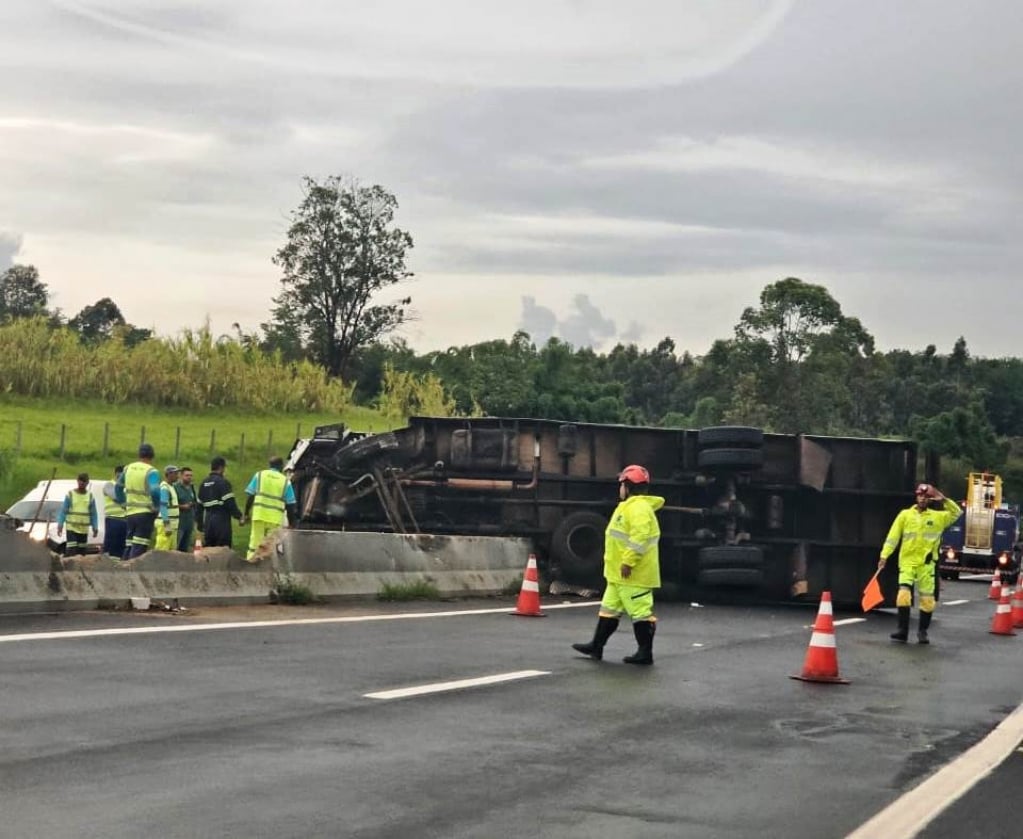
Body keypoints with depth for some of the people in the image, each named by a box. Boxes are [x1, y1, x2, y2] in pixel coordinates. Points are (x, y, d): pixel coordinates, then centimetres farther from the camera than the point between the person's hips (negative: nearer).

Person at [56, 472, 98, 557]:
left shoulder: (90, 497, 6)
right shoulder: (70, 494, -1)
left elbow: (93, 514, 8)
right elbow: (63, 511, -1)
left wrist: (95, 528, 1)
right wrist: (60, 525, -9)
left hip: (84, 530, 3)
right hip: (71, 528, -3)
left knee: (81, 552, 7)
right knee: (71, 552, -13)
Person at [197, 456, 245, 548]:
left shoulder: (204, 483, 13)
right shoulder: (223, 482, -10)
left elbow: (199, 505, 15)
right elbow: (230, 502, -16)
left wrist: (201, 525, 20)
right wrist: (239, 516, -8)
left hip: (207, 520, 7)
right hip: (221, 520, -7)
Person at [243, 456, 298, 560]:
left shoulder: (259, 475, 8)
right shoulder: (286, 481, 7)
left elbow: (250, 496, 4)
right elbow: (290, 505, 6)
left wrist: (246, 513, 11)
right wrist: (292, 523, 13)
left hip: (259, 515, 0)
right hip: (276, 518, 0)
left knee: (255, 543, 2)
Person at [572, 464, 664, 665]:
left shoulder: (638, 508, -17)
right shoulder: (629, 507, 18)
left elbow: (640, 536, -28)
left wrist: (629, 561, -27)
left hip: (633, 574, -11)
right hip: (619, 574, 11)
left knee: (640, 612, -5)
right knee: (609, 608, 15)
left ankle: (645, 653, 0)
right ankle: (596, 646, 22)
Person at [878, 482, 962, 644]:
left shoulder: (938, 516, 8)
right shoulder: (905, 515, 5)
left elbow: (956, 513, 1)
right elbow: (893, 536, 2)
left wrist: (944, 500, -10)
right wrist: (884, 555, -5)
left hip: (926, 564, 1)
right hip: (907, 561, -1)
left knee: (927, 599, 2)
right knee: (903, 594, -16)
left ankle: (923, 631, 19)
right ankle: (903, 630, -11)